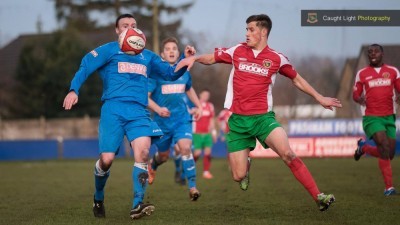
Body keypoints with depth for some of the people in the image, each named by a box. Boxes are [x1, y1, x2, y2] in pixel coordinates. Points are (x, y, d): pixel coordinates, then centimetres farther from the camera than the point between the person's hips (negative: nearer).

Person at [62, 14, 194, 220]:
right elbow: (85, 67, 0)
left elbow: (171, 73, 24)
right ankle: (98, 198, 20)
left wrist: (184, 59, 6)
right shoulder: (109, 50, 10)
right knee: (106, 159, -9)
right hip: (113, 110, -3)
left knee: (143, 152, -21)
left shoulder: (147, 56, 22)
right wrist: (74, 90, -16)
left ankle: (137, 205, -22)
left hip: (139, 112, 3)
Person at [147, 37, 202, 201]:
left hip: (182, 118, 1)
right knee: (163, 155, 15)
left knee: (185, 147, -22)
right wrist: (158, 109, -28)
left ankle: (192, 186, -17)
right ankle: (152, 166, 52)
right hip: (162, 121, -1)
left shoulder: (184, 72, 3)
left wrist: (198, 106, 15)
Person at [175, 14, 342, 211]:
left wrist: (319, 98, 12)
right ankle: (246, 165, 36)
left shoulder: (276, 59, 1)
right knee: (239, 176, -3)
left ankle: (318, 197, -20)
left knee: (288, 154, -26)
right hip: (238, 120, 1)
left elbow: (296, 79, 15)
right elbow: (211, 58, 17)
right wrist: (194, 58, -2)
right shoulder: (237, 51, 4)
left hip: (263, 117, -1)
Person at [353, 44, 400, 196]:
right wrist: (359, 99, -16)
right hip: (371, 117, -3)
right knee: (384, 145, -23)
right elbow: (355, 95, 8)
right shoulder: (362, 74, 3)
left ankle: (363, 147, 32)